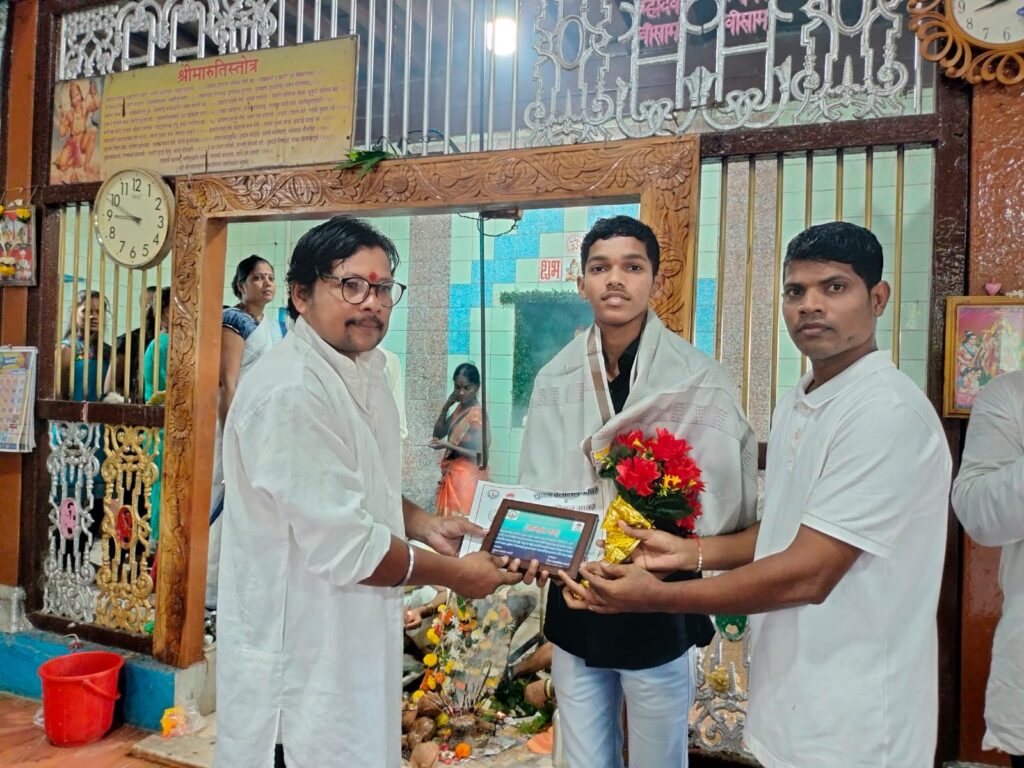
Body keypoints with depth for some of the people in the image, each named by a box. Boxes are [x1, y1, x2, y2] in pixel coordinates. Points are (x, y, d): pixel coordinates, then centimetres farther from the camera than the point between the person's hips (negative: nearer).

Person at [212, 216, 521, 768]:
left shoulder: (364, 373, 7)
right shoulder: (289, 391, -26)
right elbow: (344, 546, -27)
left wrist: (425, 525, 3)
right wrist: (453, 573, -15)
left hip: (350, 637, 9)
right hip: (299, 654, -9)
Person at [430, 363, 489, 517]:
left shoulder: (477, 414, -18)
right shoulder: (460, 408, 7)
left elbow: (478, 454, -19)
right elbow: (438, 434, 10)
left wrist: (447, 446, -24)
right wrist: (445, 407, -2)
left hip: (466, 477, -9)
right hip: (453, 474, 9)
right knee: (449, 518, 13)